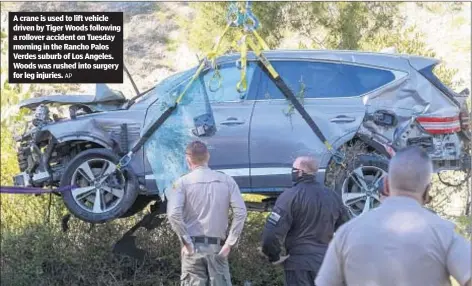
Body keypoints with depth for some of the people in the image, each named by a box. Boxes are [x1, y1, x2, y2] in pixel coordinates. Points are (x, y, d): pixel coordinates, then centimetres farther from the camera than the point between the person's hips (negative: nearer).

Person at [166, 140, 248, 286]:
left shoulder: (183, 182, -2)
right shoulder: (226, 180, 5)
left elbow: (173, 214, -15)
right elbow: (241, 212, -3)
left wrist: (187, 242, -8)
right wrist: (229, 243, 0)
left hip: (194, 247, -2)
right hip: (217, 247, 2)